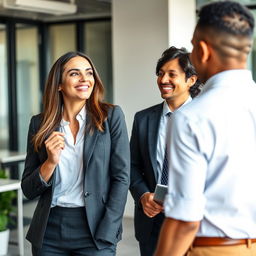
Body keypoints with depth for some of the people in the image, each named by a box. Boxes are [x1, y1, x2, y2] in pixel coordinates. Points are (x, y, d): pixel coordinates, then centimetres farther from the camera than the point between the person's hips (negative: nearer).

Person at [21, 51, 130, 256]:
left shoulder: (111, 116, -4)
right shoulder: (40, 124, 2)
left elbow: (122, 177, -6)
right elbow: (28, 190, 4)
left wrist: (106, 235, -12)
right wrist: (51, 162, -14)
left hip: (94, 230, -2)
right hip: (49, 233, 2)